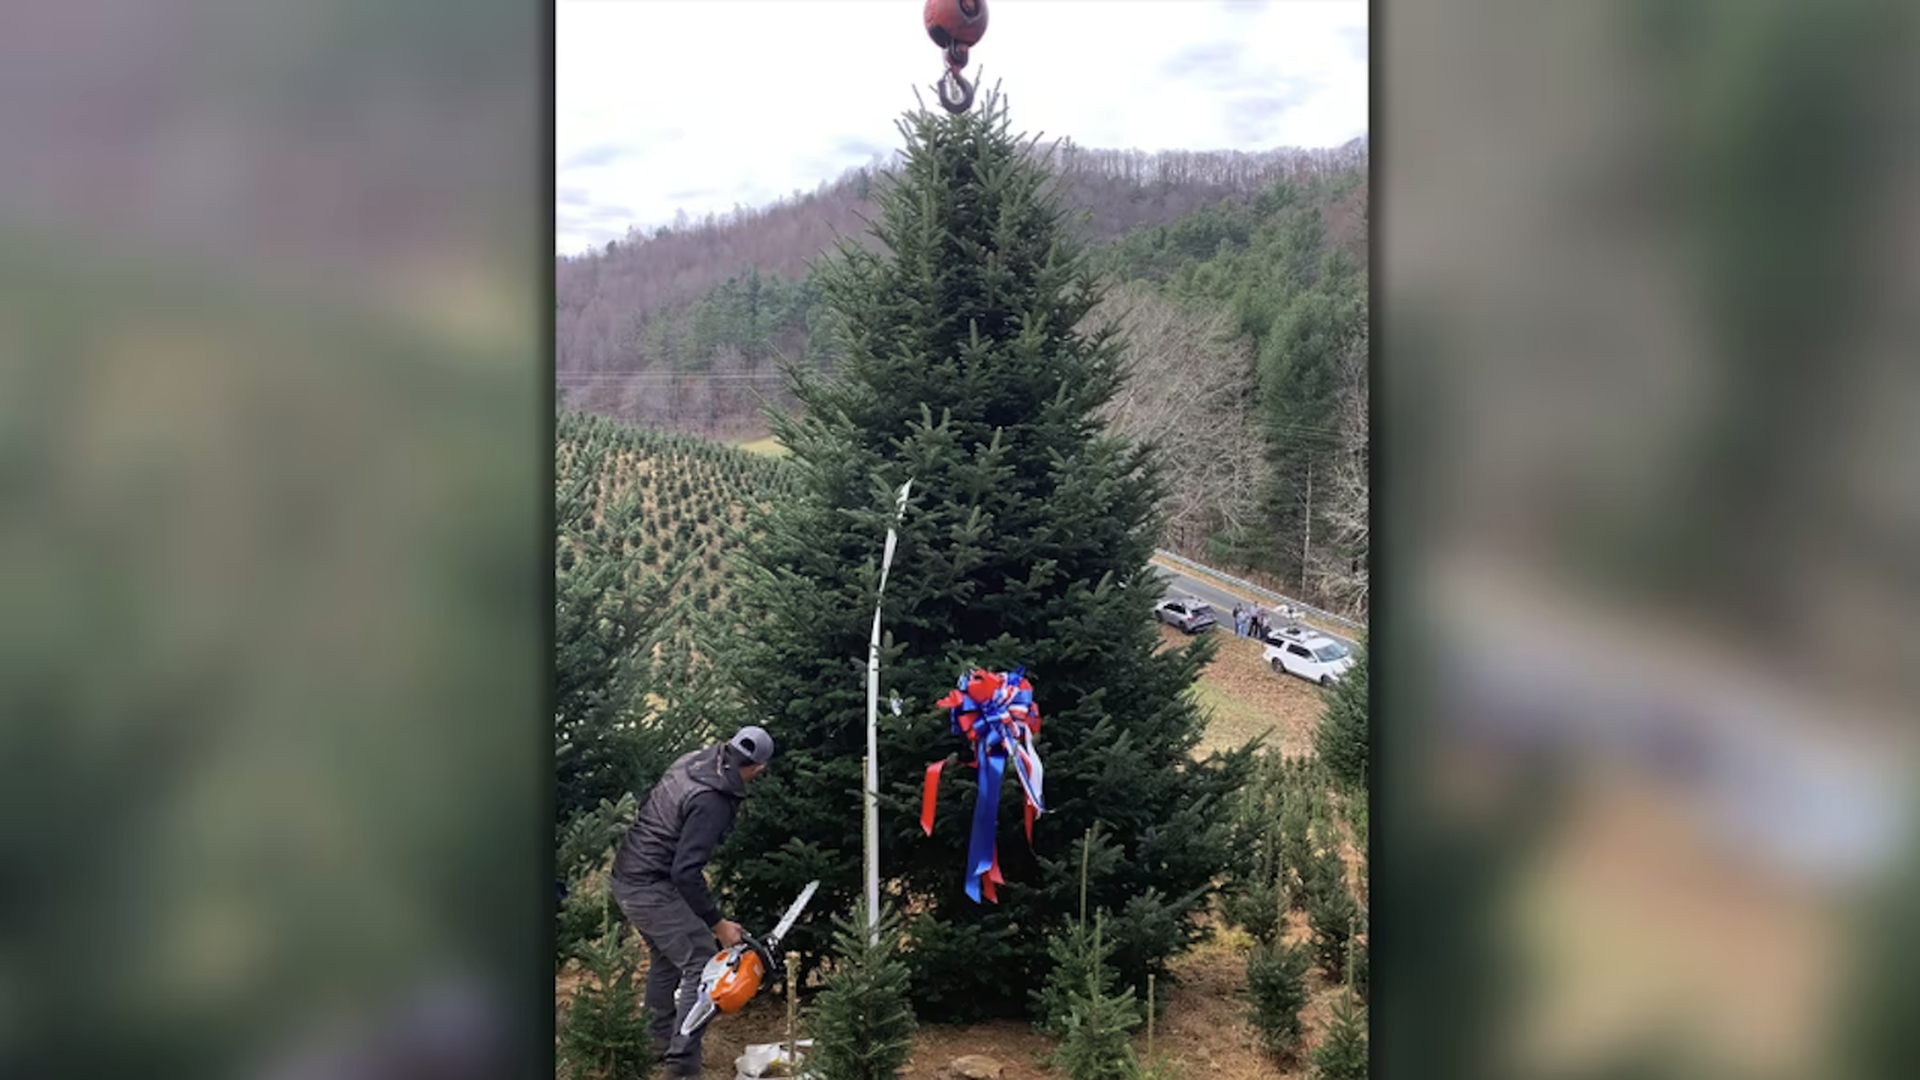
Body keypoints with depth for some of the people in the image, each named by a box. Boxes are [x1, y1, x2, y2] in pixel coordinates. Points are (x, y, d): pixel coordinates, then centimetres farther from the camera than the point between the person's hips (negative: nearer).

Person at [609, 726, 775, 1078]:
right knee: (703, 964, -7)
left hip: (625, 877, 10)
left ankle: (660, 1039, 38)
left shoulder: (692, 761, 2)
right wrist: (717, 923, -16)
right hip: (651, 890, -10)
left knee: (666, 956, 25)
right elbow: (686, 871, -25)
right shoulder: (711, 801, -24)